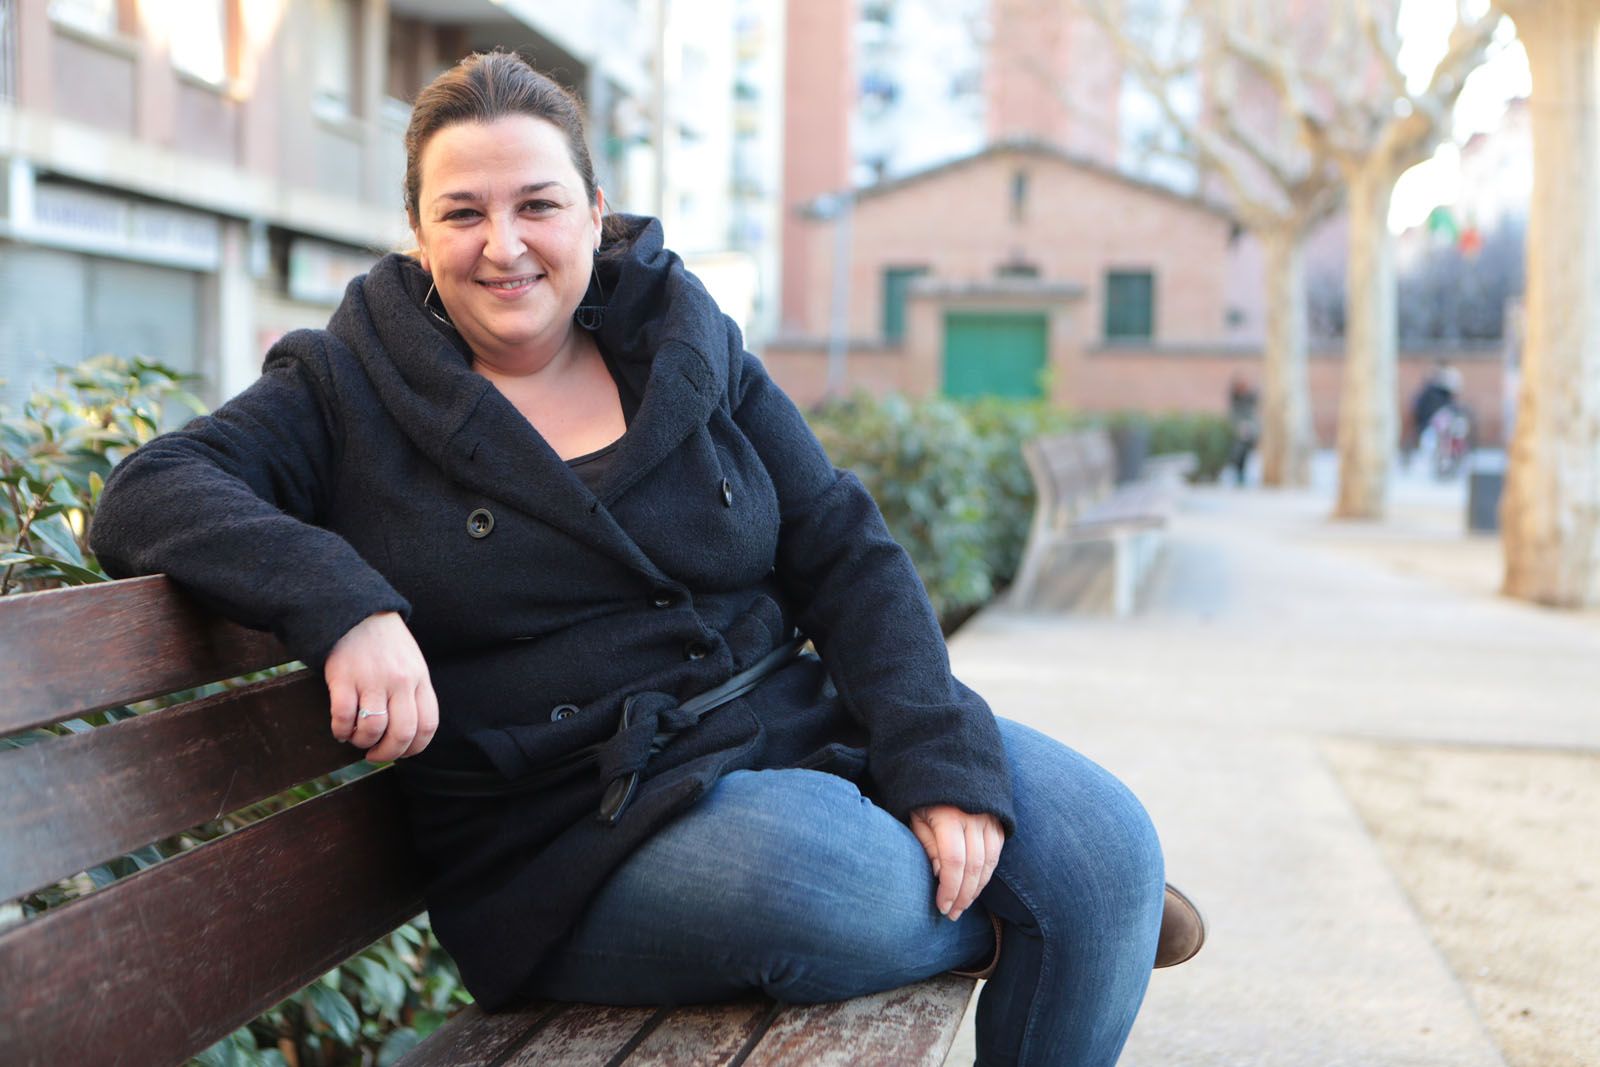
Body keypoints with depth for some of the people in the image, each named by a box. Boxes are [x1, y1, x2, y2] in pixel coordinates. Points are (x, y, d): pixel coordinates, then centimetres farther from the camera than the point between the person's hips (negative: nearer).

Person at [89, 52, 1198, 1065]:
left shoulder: (692, 351, 9)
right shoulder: (351, 392, 1)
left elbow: (848, 558, 5)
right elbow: (148, 494, -10)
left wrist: (940, 761, -10)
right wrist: (340, 604, -29)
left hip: (796, 723, 4)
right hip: (581, 826, -4)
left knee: (1104, 844, -15)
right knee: (856, 887, -34)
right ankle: (988, 910, 1)